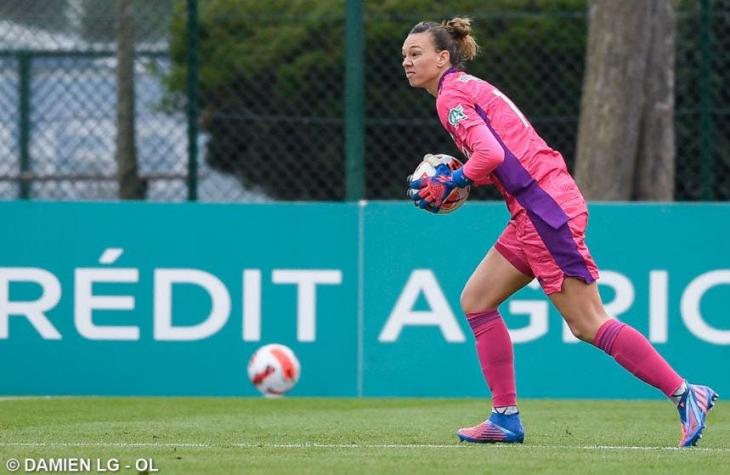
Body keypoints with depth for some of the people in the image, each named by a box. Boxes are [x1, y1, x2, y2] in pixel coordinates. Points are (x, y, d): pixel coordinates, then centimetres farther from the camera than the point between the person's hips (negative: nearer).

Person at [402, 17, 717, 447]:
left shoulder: (452, 94, -7)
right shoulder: (470, 89, 22)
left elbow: (490, 154, -20)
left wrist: (450, 183, -5)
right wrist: (461, 180, 11)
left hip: (545, 209, -10)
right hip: (535, 214, 10)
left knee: (588, 323, -10)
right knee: (476, 301, 10)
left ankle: (686, 393, -9)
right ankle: (506, 419, 10)